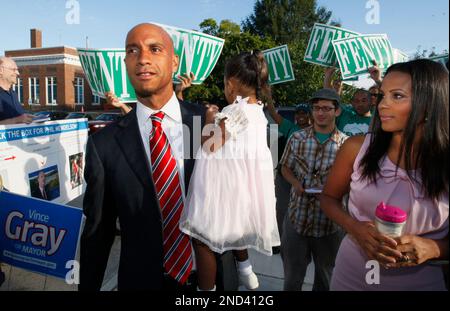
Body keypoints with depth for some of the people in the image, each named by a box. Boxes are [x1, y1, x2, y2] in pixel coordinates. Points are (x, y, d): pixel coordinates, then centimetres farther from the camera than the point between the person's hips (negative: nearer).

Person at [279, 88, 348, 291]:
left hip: (329, 221, -1)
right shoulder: (297, 138, -1)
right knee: (292, 277, 15)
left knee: (325, 277, 20)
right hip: (297, 217, 1)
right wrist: (295, 183, -11)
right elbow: (285, 168, 9)